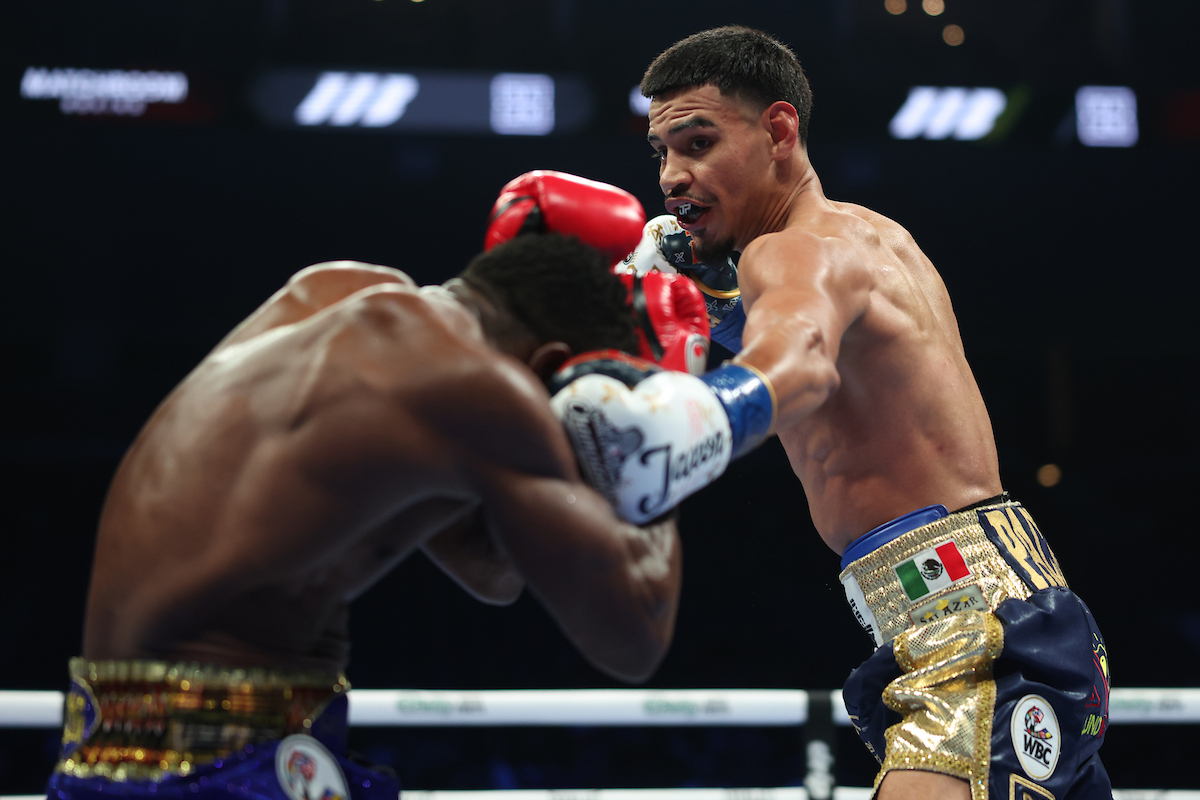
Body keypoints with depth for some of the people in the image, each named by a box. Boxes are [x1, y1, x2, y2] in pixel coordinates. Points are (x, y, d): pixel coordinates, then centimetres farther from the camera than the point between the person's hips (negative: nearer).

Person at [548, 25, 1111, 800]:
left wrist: (705, 414, -58)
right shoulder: (877, 235, 19)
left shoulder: (802, 248, -11)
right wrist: (705, 288, 22)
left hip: (975, 625, -11)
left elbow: (802, 357, -36)